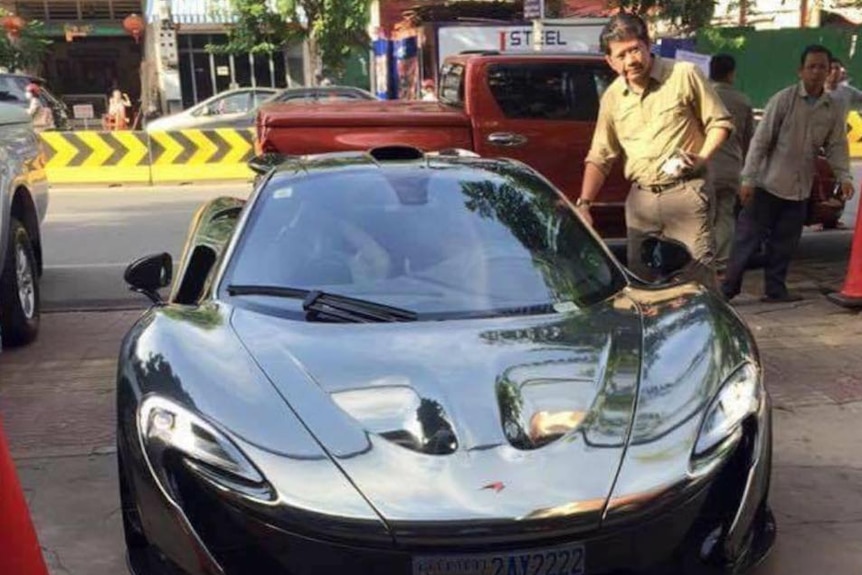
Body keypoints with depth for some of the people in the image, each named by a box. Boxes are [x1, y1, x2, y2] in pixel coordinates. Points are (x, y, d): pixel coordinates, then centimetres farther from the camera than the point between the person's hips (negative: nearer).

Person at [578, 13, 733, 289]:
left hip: (685, 192, -4)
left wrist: (702, 157, -14)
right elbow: (600, 157, 12)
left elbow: (719, 122, 4)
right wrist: (584, 203, 1)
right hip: (641, 199, 5)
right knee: (640, 278, 8)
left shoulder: (684, 75, -3)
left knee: (697, 271, -9)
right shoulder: (612, 97, 9)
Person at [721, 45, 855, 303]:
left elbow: (836, 146, 8)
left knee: (785, 243, 11)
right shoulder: (784, 99, -10)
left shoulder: (833, 109, 4)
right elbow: (760, 140, -11)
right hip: (769, 183, -5)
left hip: (800, 189, 5)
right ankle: (728, 287, 6)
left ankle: (775, 289, 23)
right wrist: (748, 178, -16)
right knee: (749, 236, -1)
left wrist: (844, 177, -7)